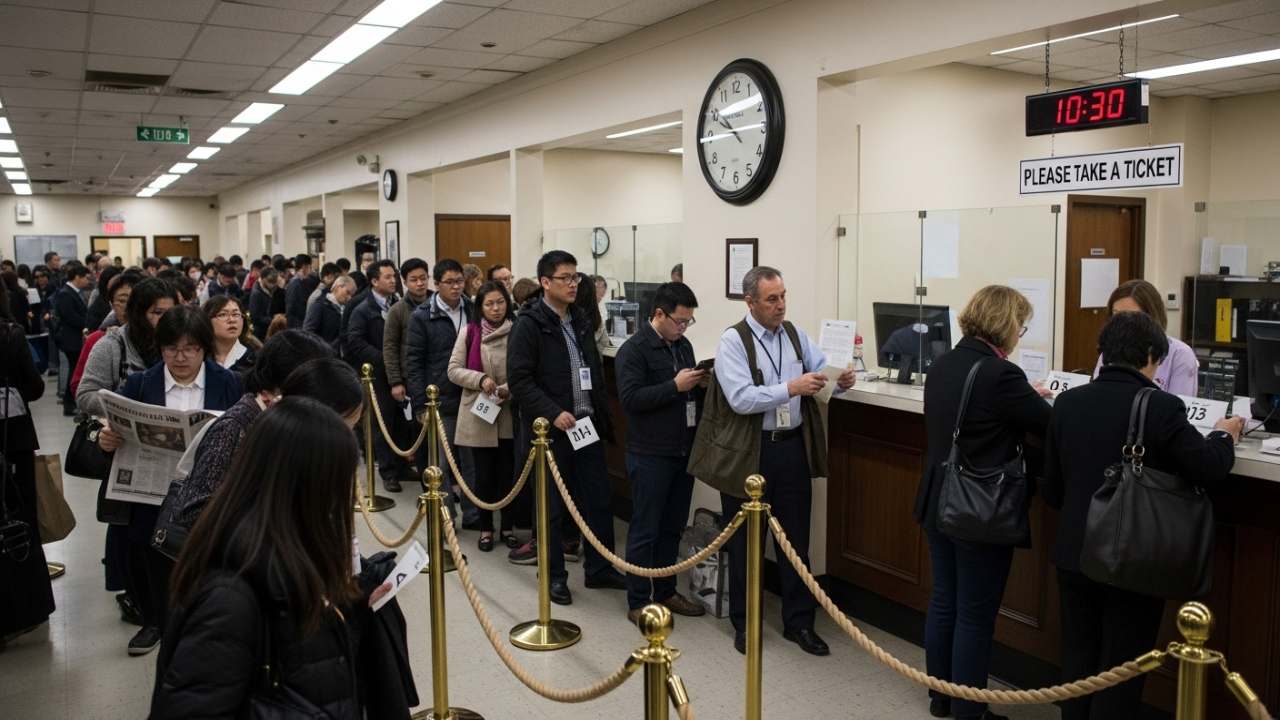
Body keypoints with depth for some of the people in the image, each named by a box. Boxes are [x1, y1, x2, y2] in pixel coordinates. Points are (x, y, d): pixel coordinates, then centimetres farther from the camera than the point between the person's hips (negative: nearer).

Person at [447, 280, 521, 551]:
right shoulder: (469, 332, -2)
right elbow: (454, 370, -2)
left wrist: (511, 389, -15)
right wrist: (480, 379, -16)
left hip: (510, 414, 0)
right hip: (478, 413, 0)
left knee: (509, 473, 7)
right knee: (484, 475, 9)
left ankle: (508, 527, 24)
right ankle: (486, 528, 25)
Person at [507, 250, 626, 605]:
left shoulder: (580, 319, 11)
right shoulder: (529, 323, -10)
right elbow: (519, 379, -15)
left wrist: (603, 417, 10)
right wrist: (553, 413, -21)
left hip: (588, 426, 6)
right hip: (552, 429, -6)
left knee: (598, 500, 10)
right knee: (552, 506, 6)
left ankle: (599, 569, 24)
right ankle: (555, 576, 20)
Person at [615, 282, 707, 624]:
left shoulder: (683, 345, 11)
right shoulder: (634, 349, -12)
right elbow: (630, 398, -22)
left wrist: (700, 384, 0)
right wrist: (675, 385, -22)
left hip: (683, 452, 7)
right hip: (650, 455, -7)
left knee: (673, 527, 15)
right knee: (645, 530, 2)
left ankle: (665, 591, 28)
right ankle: (637, 602, 12)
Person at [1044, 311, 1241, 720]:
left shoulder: (1067, 402, -1)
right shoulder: (1161, 407, -15)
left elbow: (1052, 489, 5)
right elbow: (1211, 471, -16)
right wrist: (1223, 435, 4)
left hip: (1074, 554, 4)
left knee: (1078, 662, 18)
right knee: (1120, 670, 10)